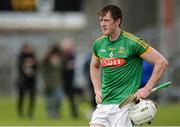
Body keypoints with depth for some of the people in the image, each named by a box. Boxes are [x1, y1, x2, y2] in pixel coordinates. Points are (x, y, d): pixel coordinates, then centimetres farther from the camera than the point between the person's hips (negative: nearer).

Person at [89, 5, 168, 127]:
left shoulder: (132, 42, -10)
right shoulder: (98, 44, 8)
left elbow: (162, 62, -8)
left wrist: (147, 89, -10)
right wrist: (97, 90, 15)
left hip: (124, 103, -6)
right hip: (103, 103, 6)